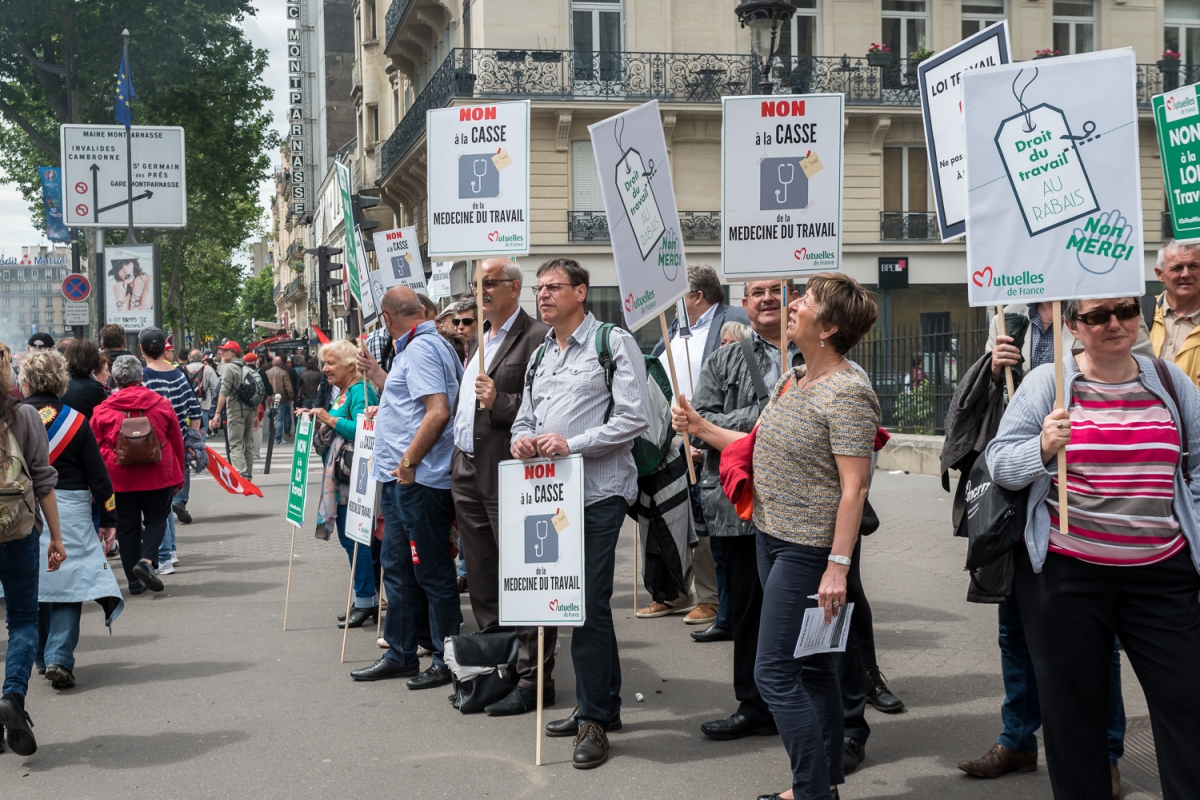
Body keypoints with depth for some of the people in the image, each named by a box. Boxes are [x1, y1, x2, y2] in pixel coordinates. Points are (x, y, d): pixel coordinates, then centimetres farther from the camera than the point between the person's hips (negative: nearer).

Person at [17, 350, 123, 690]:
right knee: (68, 584, 2)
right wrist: (108, 518, 6)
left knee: (32, 584, 15)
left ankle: (43, 658, 25)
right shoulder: (74, 420, -3)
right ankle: (59, 658, -10)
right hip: (69, 512, -1)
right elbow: (97, 474, -1)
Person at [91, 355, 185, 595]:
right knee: (156, 518, 13)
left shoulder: (103, 410, -2)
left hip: (120, 479, 1)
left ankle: (135, 581, 12)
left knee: (127, 526, 10)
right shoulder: (161, 404, 0)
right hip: (157, 476, -1)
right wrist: (178, 476, 17)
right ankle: (146, 560, -12)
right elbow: (177, 442, 6)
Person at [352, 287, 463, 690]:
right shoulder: (415, 348, 17)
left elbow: (438, 411, -25)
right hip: (401, 479, 11)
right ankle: (400, 654, 26)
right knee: (397, 566, 16)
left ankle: (448, 659, 8)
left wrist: (409, 462, -21)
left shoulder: (420, 349, -14)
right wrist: (376, 373, 25)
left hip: (419, 479, -11)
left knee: (432, 570, -1)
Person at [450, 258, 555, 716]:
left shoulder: (535, 337, -10)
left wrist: (500, 403, -26)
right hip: (467, 471, 10)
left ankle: (533, 678, 2)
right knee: (481, 579, 16)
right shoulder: (478, 341, 19)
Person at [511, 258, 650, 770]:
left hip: (598, 493, -8)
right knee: (578, 603, 13)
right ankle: (605, 704, 25)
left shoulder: (614, 343, -5)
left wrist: (572, 444, -19)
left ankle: (593, 719, 1)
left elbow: (634, 419, -13)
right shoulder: (542, 353, 20)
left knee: (588, 605, -8)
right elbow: (526, 415, 25)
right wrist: (522, 437, 1)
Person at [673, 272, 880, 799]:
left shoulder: (847, 393, -17)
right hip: (771, 538, 9)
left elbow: (854, 487, -20)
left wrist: (838, 567, -23)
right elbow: (762, 447, 20)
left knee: (774, 671, -7)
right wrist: (701, 428, 14)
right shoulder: (791, 380, 10)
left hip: (809, 549, -9)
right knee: (810, 665, 16)